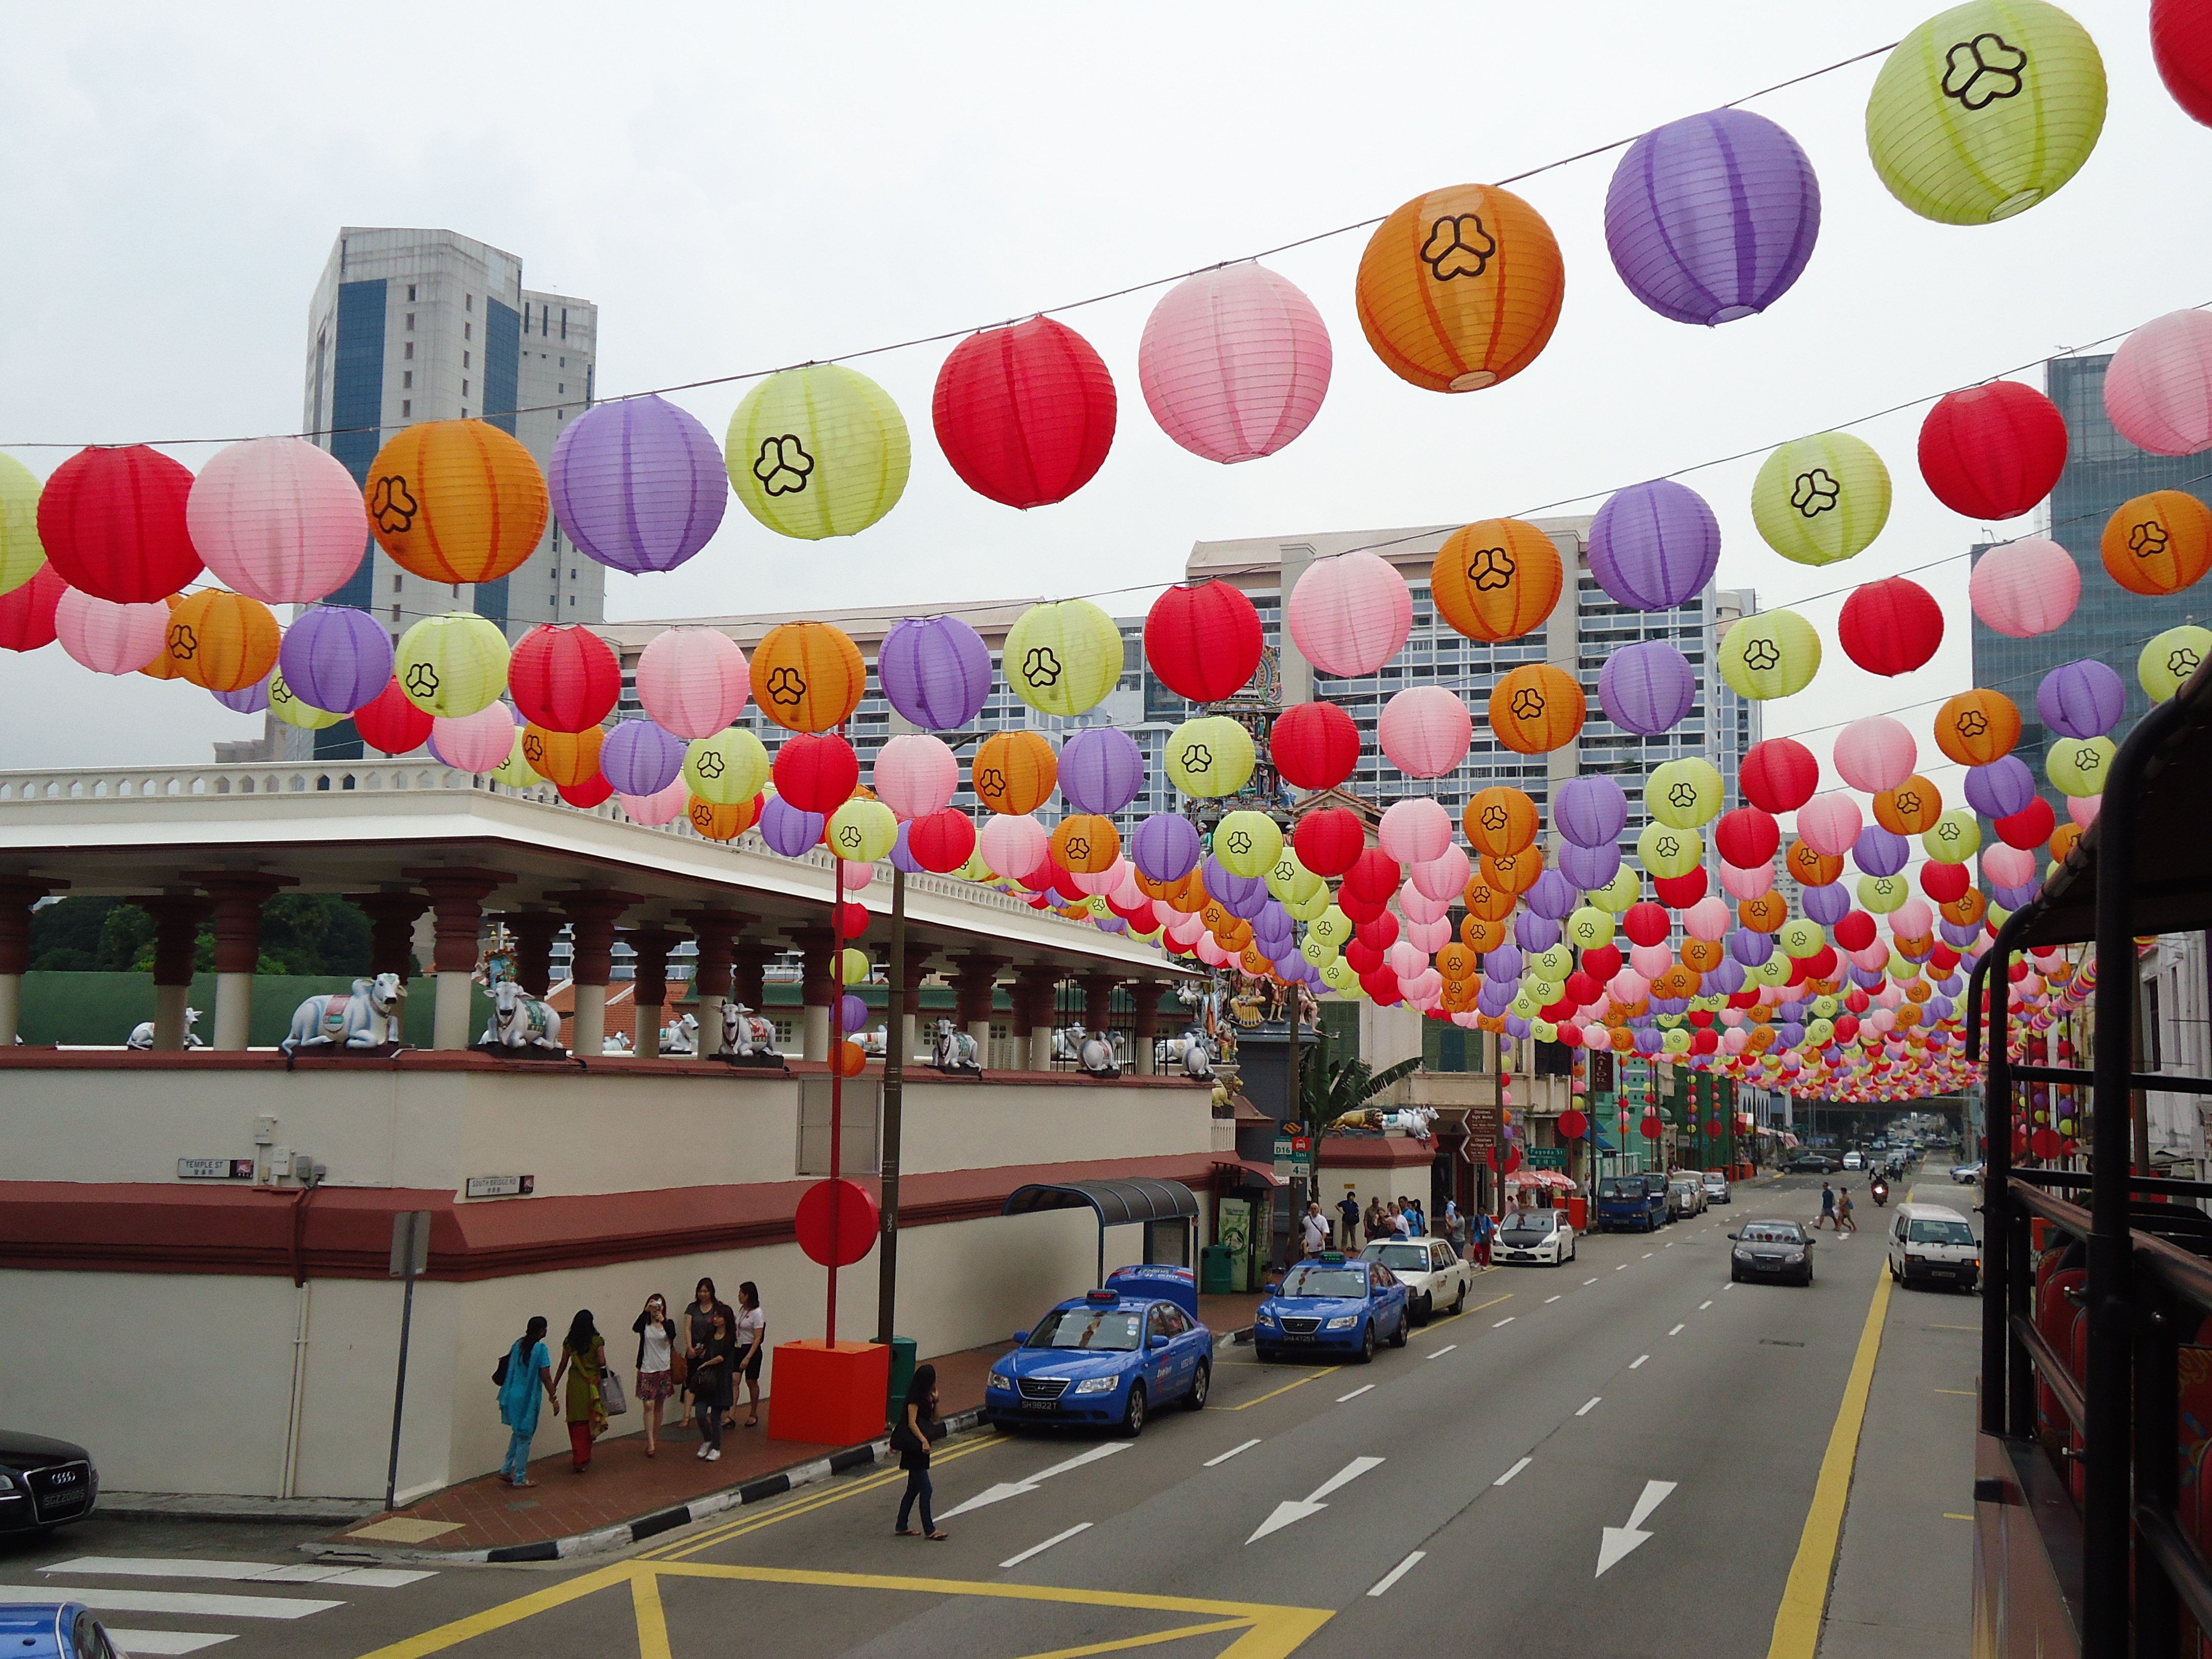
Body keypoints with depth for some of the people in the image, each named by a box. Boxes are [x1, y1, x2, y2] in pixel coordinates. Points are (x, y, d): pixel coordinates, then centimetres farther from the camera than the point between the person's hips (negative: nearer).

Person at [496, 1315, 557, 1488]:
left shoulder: (518, 1344, 5)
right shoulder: (540, 1349, -17)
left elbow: (509, 1368, 14)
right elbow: (546, 1377, -17)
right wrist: (553, 1397, -7)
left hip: (513, 1395, 7)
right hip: (528, 1399, -7)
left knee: (518, 1433, 23)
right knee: (525, 1437, 4)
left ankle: (507, 1469, 23)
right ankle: (519, 1478, 12)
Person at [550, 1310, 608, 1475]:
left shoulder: (569, 1341, -1)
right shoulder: (597, 1341, -7)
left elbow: (563, 1365, 3)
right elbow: (602, 1362, -11)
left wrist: (554, 1385, 13)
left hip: (575, 1385, 1)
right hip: (592, 1385, -1)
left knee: (576, 1423, 7)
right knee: (589, 1421, 12)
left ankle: (580, 1460, 4)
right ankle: (585, 1458, 18)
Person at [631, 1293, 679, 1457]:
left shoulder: (668, 1323, 2)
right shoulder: (645, 1324, -2)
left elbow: (673, 1336, -19)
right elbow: (635, 1328, -26)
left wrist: (663, 1321, -33)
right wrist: (646, 1311, -37)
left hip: (664, 1369, 2)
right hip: (647, 1370, -2)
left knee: (659, 1406, 11)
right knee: (649, 1405, -11)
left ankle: (656, 1439, 21)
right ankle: (650, 1442, -14)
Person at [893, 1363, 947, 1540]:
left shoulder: (926, 1397, 11)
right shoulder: (915, 1399, -15)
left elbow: (934, 1418, 13)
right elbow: (912, 1423, -21)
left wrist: (935, 1401, 0)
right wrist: (923, 1441, -30)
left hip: (921, 1448, 10)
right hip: (914, 1447, -10)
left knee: (914, 1488, 14)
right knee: (926, 1489, -7)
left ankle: (902, 1527, 20)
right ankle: (929, 1530, -3)